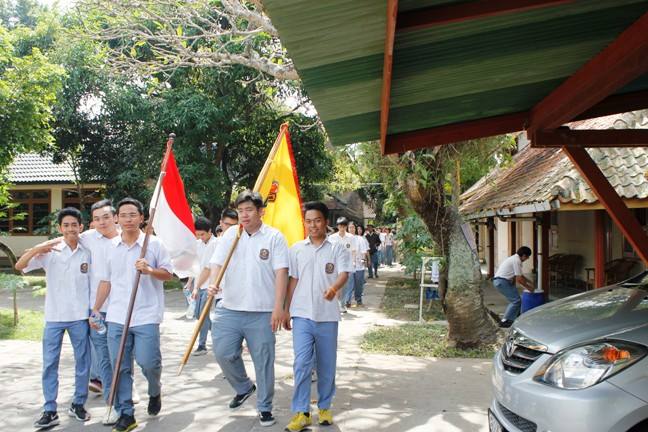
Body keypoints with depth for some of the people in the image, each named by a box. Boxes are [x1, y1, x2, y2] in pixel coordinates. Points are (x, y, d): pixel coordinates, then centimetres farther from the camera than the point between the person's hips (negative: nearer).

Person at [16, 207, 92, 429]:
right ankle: (50, 411, 13)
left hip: (80, 316, 1)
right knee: (49, 364, 3)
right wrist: (37, 248, -26)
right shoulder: (50, 251, -3)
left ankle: (78, 404, 24)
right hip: (54, 317, -1)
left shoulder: (88, 253, 1)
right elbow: (19, 266, -11)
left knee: (83, 361, 8)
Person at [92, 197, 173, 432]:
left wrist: (149, 270, -18)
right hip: (116, 317, 4)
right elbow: (106, 280, 14)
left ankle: (155, 392, 28)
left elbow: (168, 273, 0)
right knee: (120, 367, 6)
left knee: (148, 362, -6)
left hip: (146, 316, -3)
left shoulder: (154, 244, -2)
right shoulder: (111, 246, 9)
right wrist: (95, 309, 11)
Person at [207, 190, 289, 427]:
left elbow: (281, 272, -6)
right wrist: (213, 283, -18)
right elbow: (217, 263, 5)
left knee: (263, 361, 5)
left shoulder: (274, 237, -3)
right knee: (223, 353, 2)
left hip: (262, 312, -3)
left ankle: (265, 407, 23)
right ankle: (243, 387, 30)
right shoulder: (230, 235, 7)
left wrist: (278, 307, -12)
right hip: (230, 309, 3)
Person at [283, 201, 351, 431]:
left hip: (327, 315, 0)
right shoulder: (297, 249, 7)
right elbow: (293, 280, 11)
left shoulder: (337, 248, 0)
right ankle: (301, 412, 2)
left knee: (327, 365, 10)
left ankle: (324, 407, 27)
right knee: (301, 363, -6)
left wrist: (334, 287, -36)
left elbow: (344, 273, -14)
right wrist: (287, 310, 10)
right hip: (302, 314, 1)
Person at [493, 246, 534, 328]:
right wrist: (528, 287, -1)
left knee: (515, 300, 18)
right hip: (502, 281, -10)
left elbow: (519, 275, 31)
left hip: (498, 281, 10)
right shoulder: (517, 261, -13)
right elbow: (519, 279, -14)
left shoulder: (514, 258, 18)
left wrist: (528, 281, 29)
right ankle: (505, 321, -8)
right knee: (516, 300, -8)